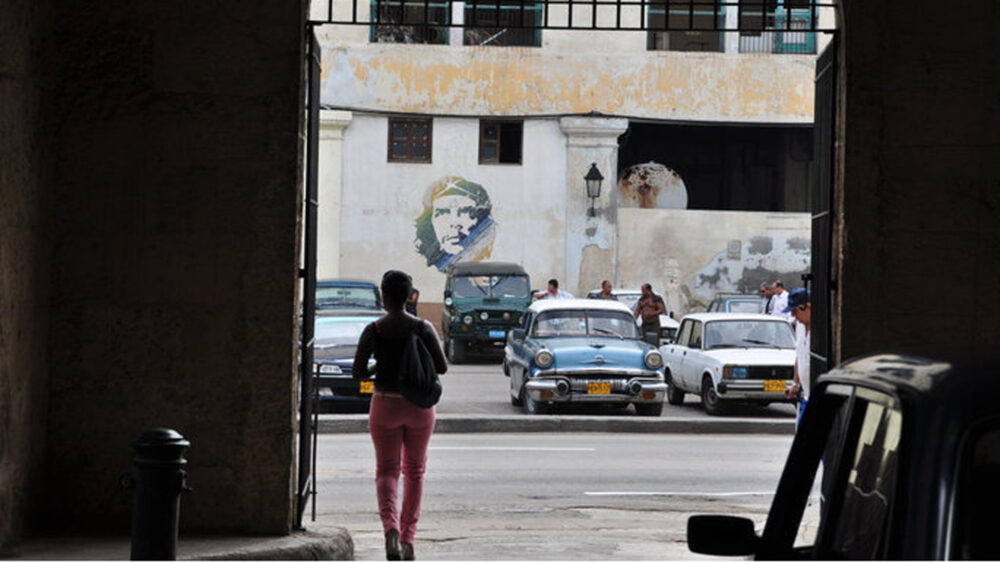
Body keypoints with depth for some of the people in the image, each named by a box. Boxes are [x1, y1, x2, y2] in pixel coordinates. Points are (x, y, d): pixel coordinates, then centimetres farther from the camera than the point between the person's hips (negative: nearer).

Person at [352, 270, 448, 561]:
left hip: (385, 405, -1)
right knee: (415, 471, 17)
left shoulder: (373, 331, -9)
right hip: (419, 406, 1)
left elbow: (358, 373, -8)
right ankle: (408, 537, 17)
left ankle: (391, 527, -20)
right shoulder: (424, 328, -6)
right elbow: (442, 368, -6)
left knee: (387, 471, 7)